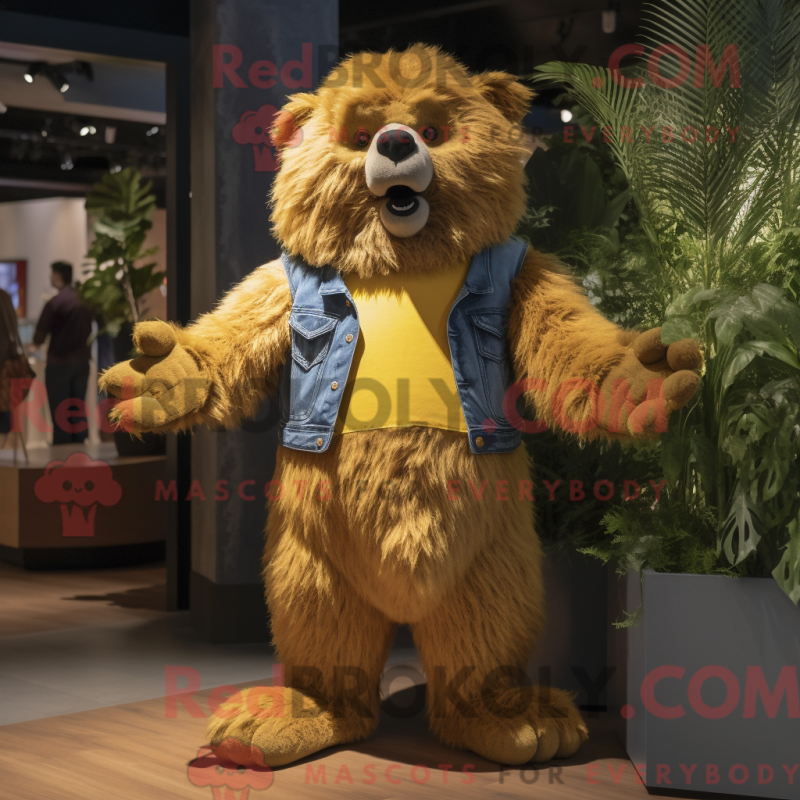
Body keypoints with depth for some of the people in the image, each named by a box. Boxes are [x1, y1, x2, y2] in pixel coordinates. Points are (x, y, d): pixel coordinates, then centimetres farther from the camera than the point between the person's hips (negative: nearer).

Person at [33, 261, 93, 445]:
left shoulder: (54, 303, -15)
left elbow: (39, 336, -11)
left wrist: (37, 342, 11)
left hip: (59, 363, -6)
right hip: (82, 361, 6)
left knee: (60, 413, 2)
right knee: (78, 411, 12)